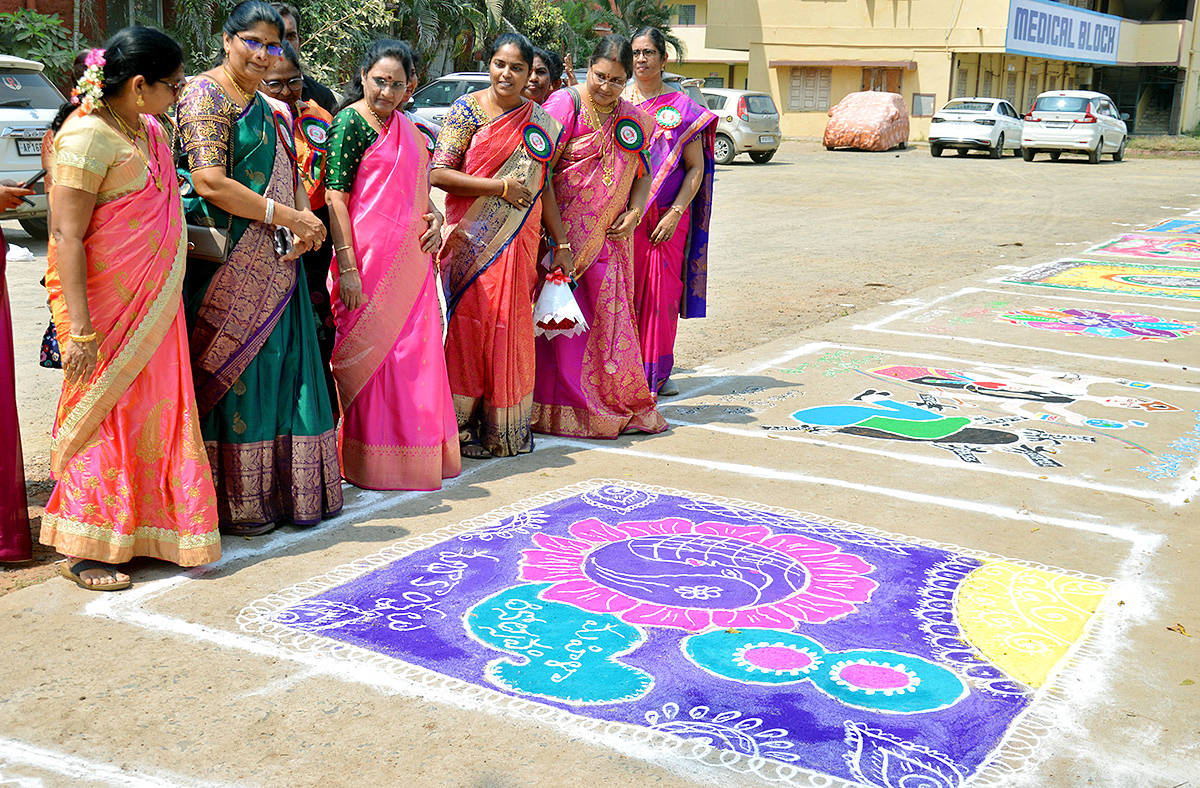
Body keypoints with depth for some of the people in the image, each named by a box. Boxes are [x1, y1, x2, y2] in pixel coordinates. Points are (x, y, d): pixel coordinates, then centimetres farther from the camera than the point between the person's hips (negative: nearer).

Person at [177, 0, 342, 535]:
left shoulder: (268, 108, 20)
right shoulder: (206, 96, -7)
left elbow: (290, 179, 20)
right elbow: (210, 183, -18)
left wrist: (306, 221, -2)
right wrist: (287, 216, -13)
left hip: (273, 261, 8)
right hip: (226, 264, -8)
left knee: (280, 366, 7)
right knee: (236, 372, -4)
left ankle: (280, 488, 17)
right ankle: (233, 503, 5)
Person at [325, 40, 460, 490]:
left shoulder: (404, 128, 15)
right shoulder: (351, 123, -7)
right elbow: (336, 196, -13)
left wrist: (434, 217, 7)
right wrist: (347, 267, -20)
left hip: (411, 258, 7)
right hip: (372, 258, -7)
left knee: (414, 349, 11)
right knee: (373, 353, -1)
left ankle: (415, 448, 24)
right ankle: (373, 462, 9)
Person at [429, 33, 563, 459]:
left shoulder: (541, 122, 10)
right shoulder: (467, 110, -2)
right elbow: (438, 174, -9)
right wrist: (500, 187, -13)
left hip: (518, 241, 3)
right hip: (473, 240, -3)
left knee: (512, 327, 4)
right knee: (470, 323, -3)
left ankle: (506, 427, 14)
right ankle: (465, 426, 7)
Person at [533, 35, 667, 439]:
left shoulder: (632, 119, 8)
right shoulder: (564, 106, -10)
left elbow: (641, 175, 21)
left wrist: (633, 212, 0)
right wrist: (561, 243, -19)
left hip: (607, 239, 5)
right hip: (562, 234, -5)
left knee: (611, 318, 7)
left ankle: (623, 406, 20)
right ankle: (564, 412, 7)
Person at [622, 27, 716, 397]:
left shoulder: (682, 108, 5)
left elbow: (696, 168, 2)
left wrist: (675, 214, -10)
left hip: (667, 219, 0)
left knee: (663, 291, 3)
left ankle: (658, 371, 15)